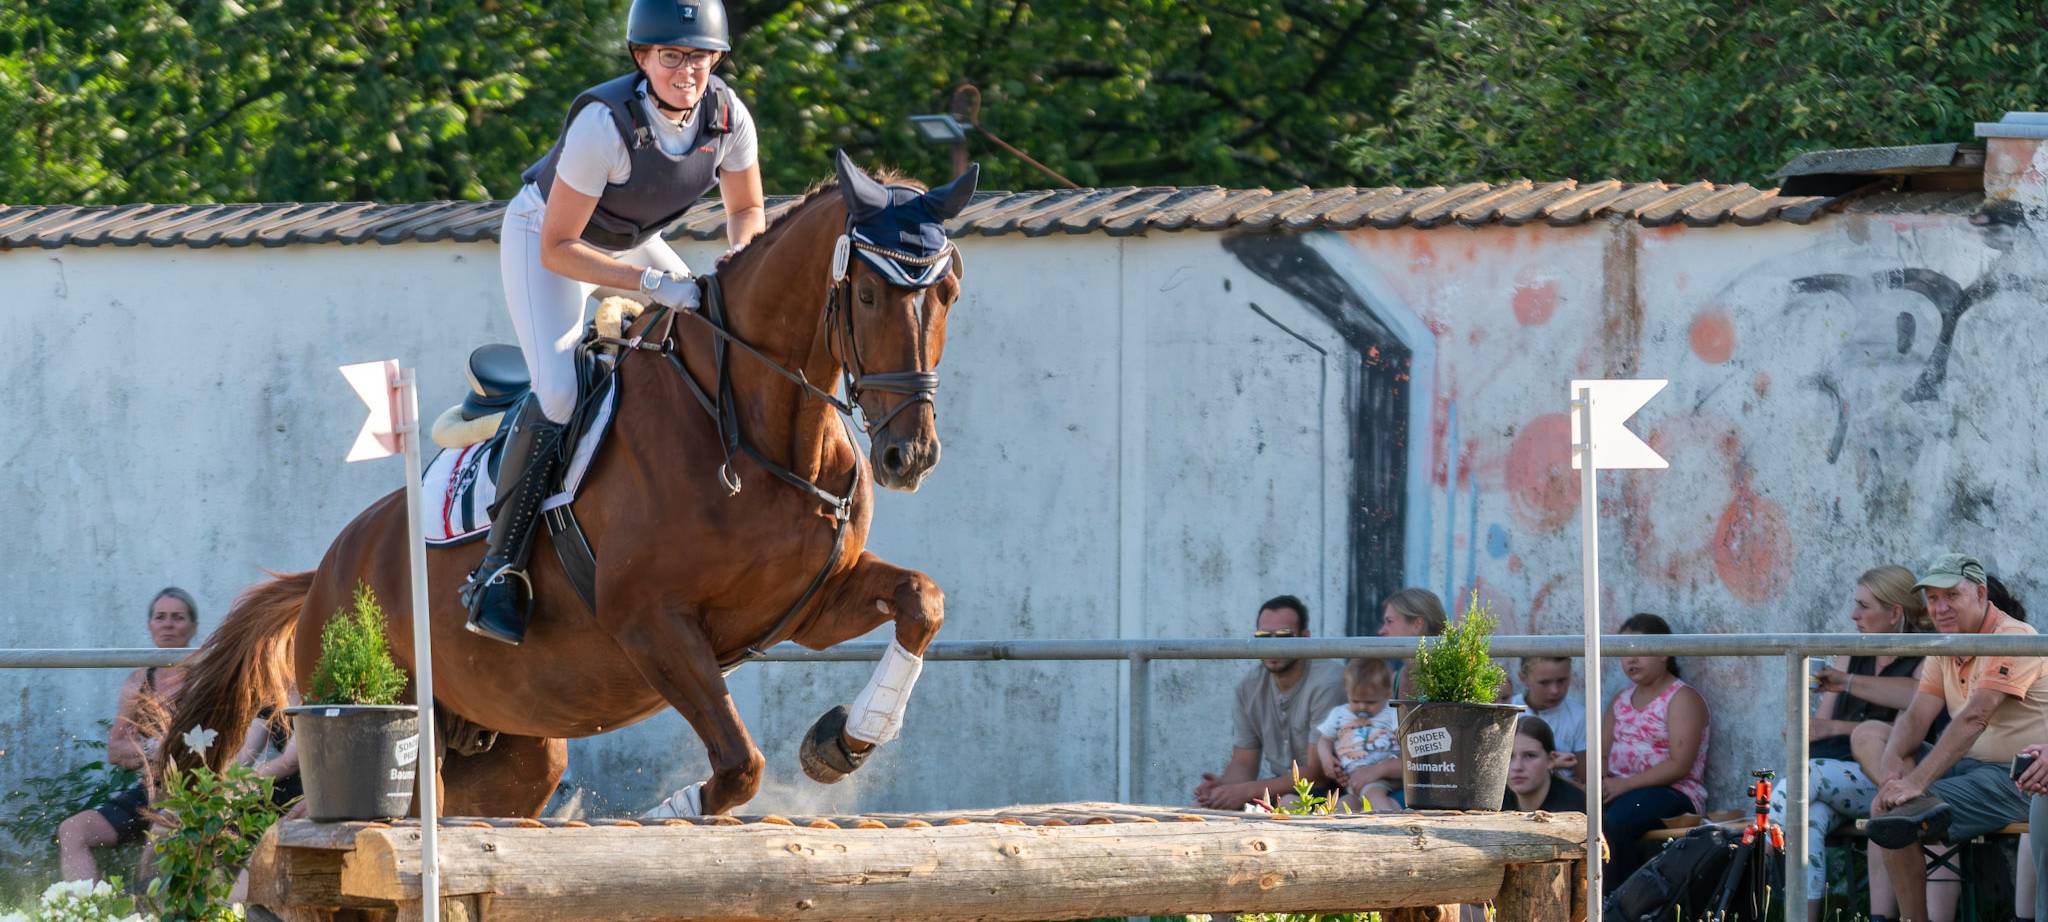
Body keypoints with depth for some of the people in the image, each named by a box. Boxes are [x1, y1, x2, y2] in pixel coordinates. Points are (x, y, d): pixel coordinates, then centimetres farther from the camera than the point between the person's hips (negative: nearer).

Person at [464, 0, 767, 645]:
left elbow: (746, 210, 0)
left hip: (632, 240, 6)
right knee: (557, 392, -24)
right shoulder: (605, 124, -37)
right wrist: (652, 282, -37)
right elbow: (557, 250, -31)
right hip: (546, 235, -6)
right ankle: (499, 569, -18)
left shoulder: (727, 116, -21)